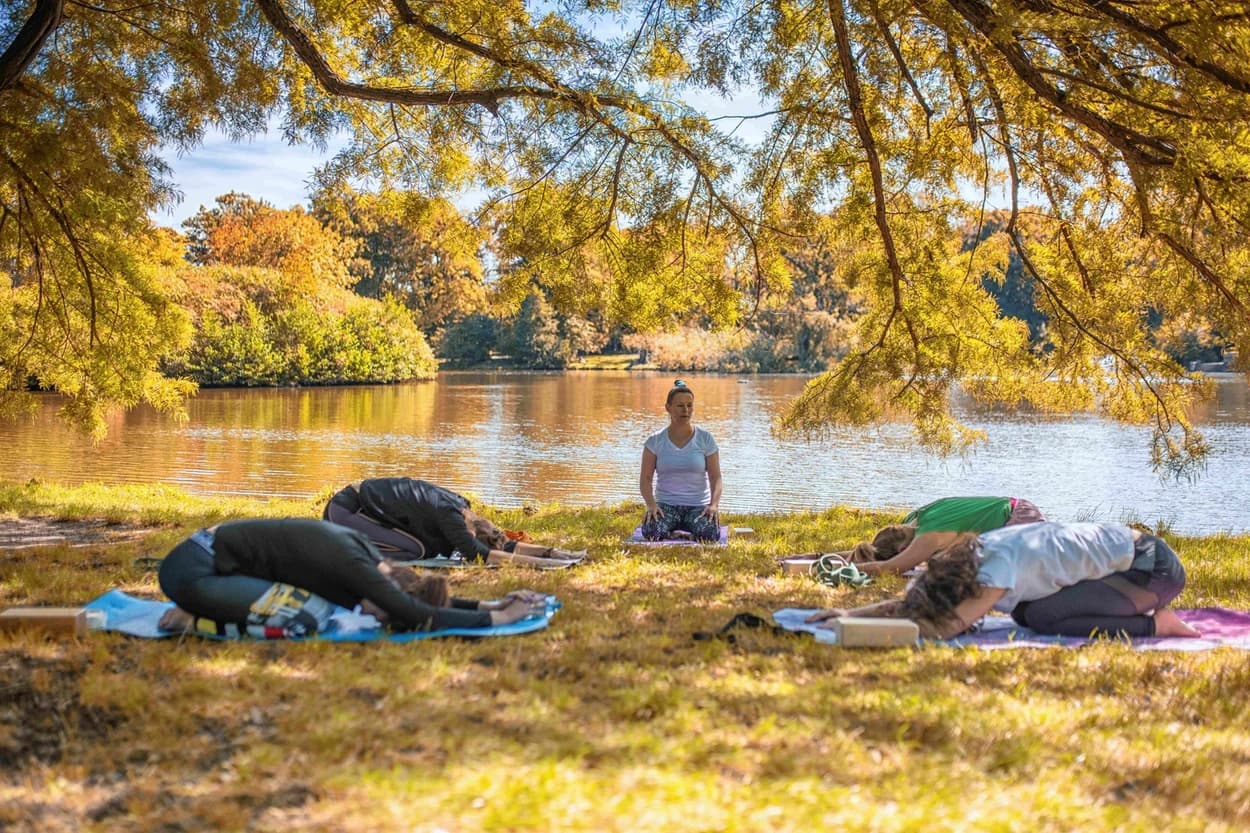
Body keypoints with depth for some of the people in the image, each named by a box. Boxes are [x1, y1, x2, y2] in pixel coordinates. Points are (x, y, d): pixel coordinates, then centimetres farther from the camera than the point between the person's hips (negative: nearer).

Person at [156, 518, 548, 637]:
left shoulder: (361, 553, 1)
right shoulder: (351, 565, -24)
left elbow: (418, 601, 12)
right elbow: (423, 618, -28)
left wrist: (487, 604, 5)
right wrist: (497, 618, -19)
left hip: (220, 560, 9)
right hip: (191, 570, -9)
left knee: (320, 605, 3)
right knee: (305, 619, -19)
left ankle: (201, 611, 10)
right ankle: (196, 621, -3)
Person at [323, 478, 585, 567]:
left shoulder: (459, 507, -2)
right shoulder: (448, 513, -26)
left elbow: (504, 544, 1)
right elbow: (477, 553, -35)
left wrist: (550, 551, -9)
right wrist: (537, 562, -38)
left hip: (366, 508, 9)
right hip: (344, 510, -9)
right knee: (415, 550, -21)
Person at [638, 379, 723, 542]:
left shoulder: (705, 439, 1)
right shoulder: (655, 441, 0)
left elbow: (715, 477, 0)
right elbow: (646, 478, -1)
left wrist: (714, 504, -19)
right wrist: (651, 504, -19)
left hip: (698, 505, 0)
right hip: (666, 504, 0)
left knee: (710, 534, -32)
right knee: (651, 531, -33)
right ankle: (669, 530, 4)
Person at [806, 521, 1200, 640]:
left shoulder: (999, 567, -28)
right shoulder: (973, 553, -4)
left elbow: (943, 629, -32)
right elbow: (913, 600, 3)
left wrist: (855, 625, -28)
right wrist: (851, 612, -10)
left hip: (1153, 566, -9)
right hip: (1126, 552, 9)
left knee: (1042, 618, -19)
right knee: (1023, 611, 0)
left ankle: (1154, 625, -8)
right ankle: (1136, 610, 10)